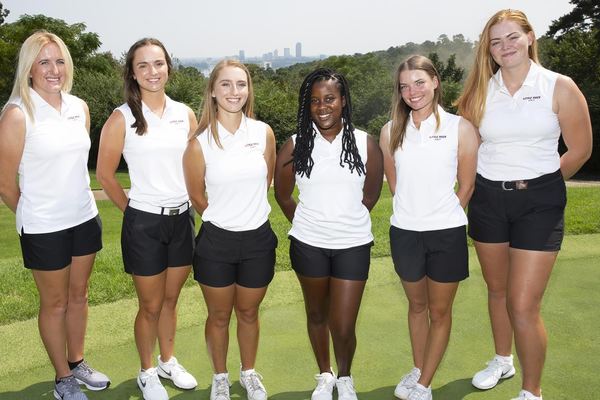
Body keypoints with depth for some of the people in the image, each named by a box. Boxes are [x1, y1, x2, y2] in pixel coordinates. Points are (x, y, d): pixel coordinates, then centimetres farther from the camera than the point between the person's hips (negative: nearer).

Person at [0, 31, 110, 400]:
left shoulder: (80, 108, 2)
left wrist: (78, 200, 15)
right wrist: (33, 216, 3)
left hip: (85, 218, 5)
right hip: (44, 228, -5)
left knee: (79, 295, 18)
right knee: (55, 303, 11)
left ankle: (77, 362, 38)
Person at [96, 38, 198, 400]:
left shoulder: (185, 114, 2)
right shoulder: (122, 118, -8)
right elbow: (105, 173, -2)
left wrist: (195, 204, 7)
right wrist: (131, 208, 1)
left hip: (182, 218, 4)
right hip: (144, 222, -3)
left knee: (171, 300, 18)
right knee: (151, 306, 10)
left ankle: (169, 361, 40)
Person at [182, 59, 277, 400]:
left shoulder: (264, 133, -5)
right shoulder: (200, 142, -11)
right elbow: (197, 197, 1)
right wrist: (224, 218, 9)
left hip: (258, 238, 2)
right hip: (216, 241, -1)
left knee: (249, 312, 20)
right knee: (219, 316, 16)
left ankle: (249, 373, 43)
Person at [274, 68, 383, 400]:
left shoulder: (365, 144, -4)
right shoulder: (295, 146, -4)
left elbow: (370, 194, 8)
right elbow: (282, 195, 7)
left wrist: (346, 220, 10)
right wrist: (308, 224, 9)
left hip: (353, 245, -1)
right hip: (308, 245, 1)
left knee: (343, 327, 2)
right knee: (316, 314, 18)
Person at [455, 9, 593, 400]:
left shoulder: (560, 88, -6)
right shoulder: (480, 91, 1)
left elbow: (580, 150, 0)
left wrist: (538, 183, 7)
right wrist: (496, 182, 7)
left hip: (539, 202, -3)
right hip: (487, 199, 4)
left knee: (524, 306, -6)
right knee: (497, 290, 19)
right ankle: (503, 361, 43)